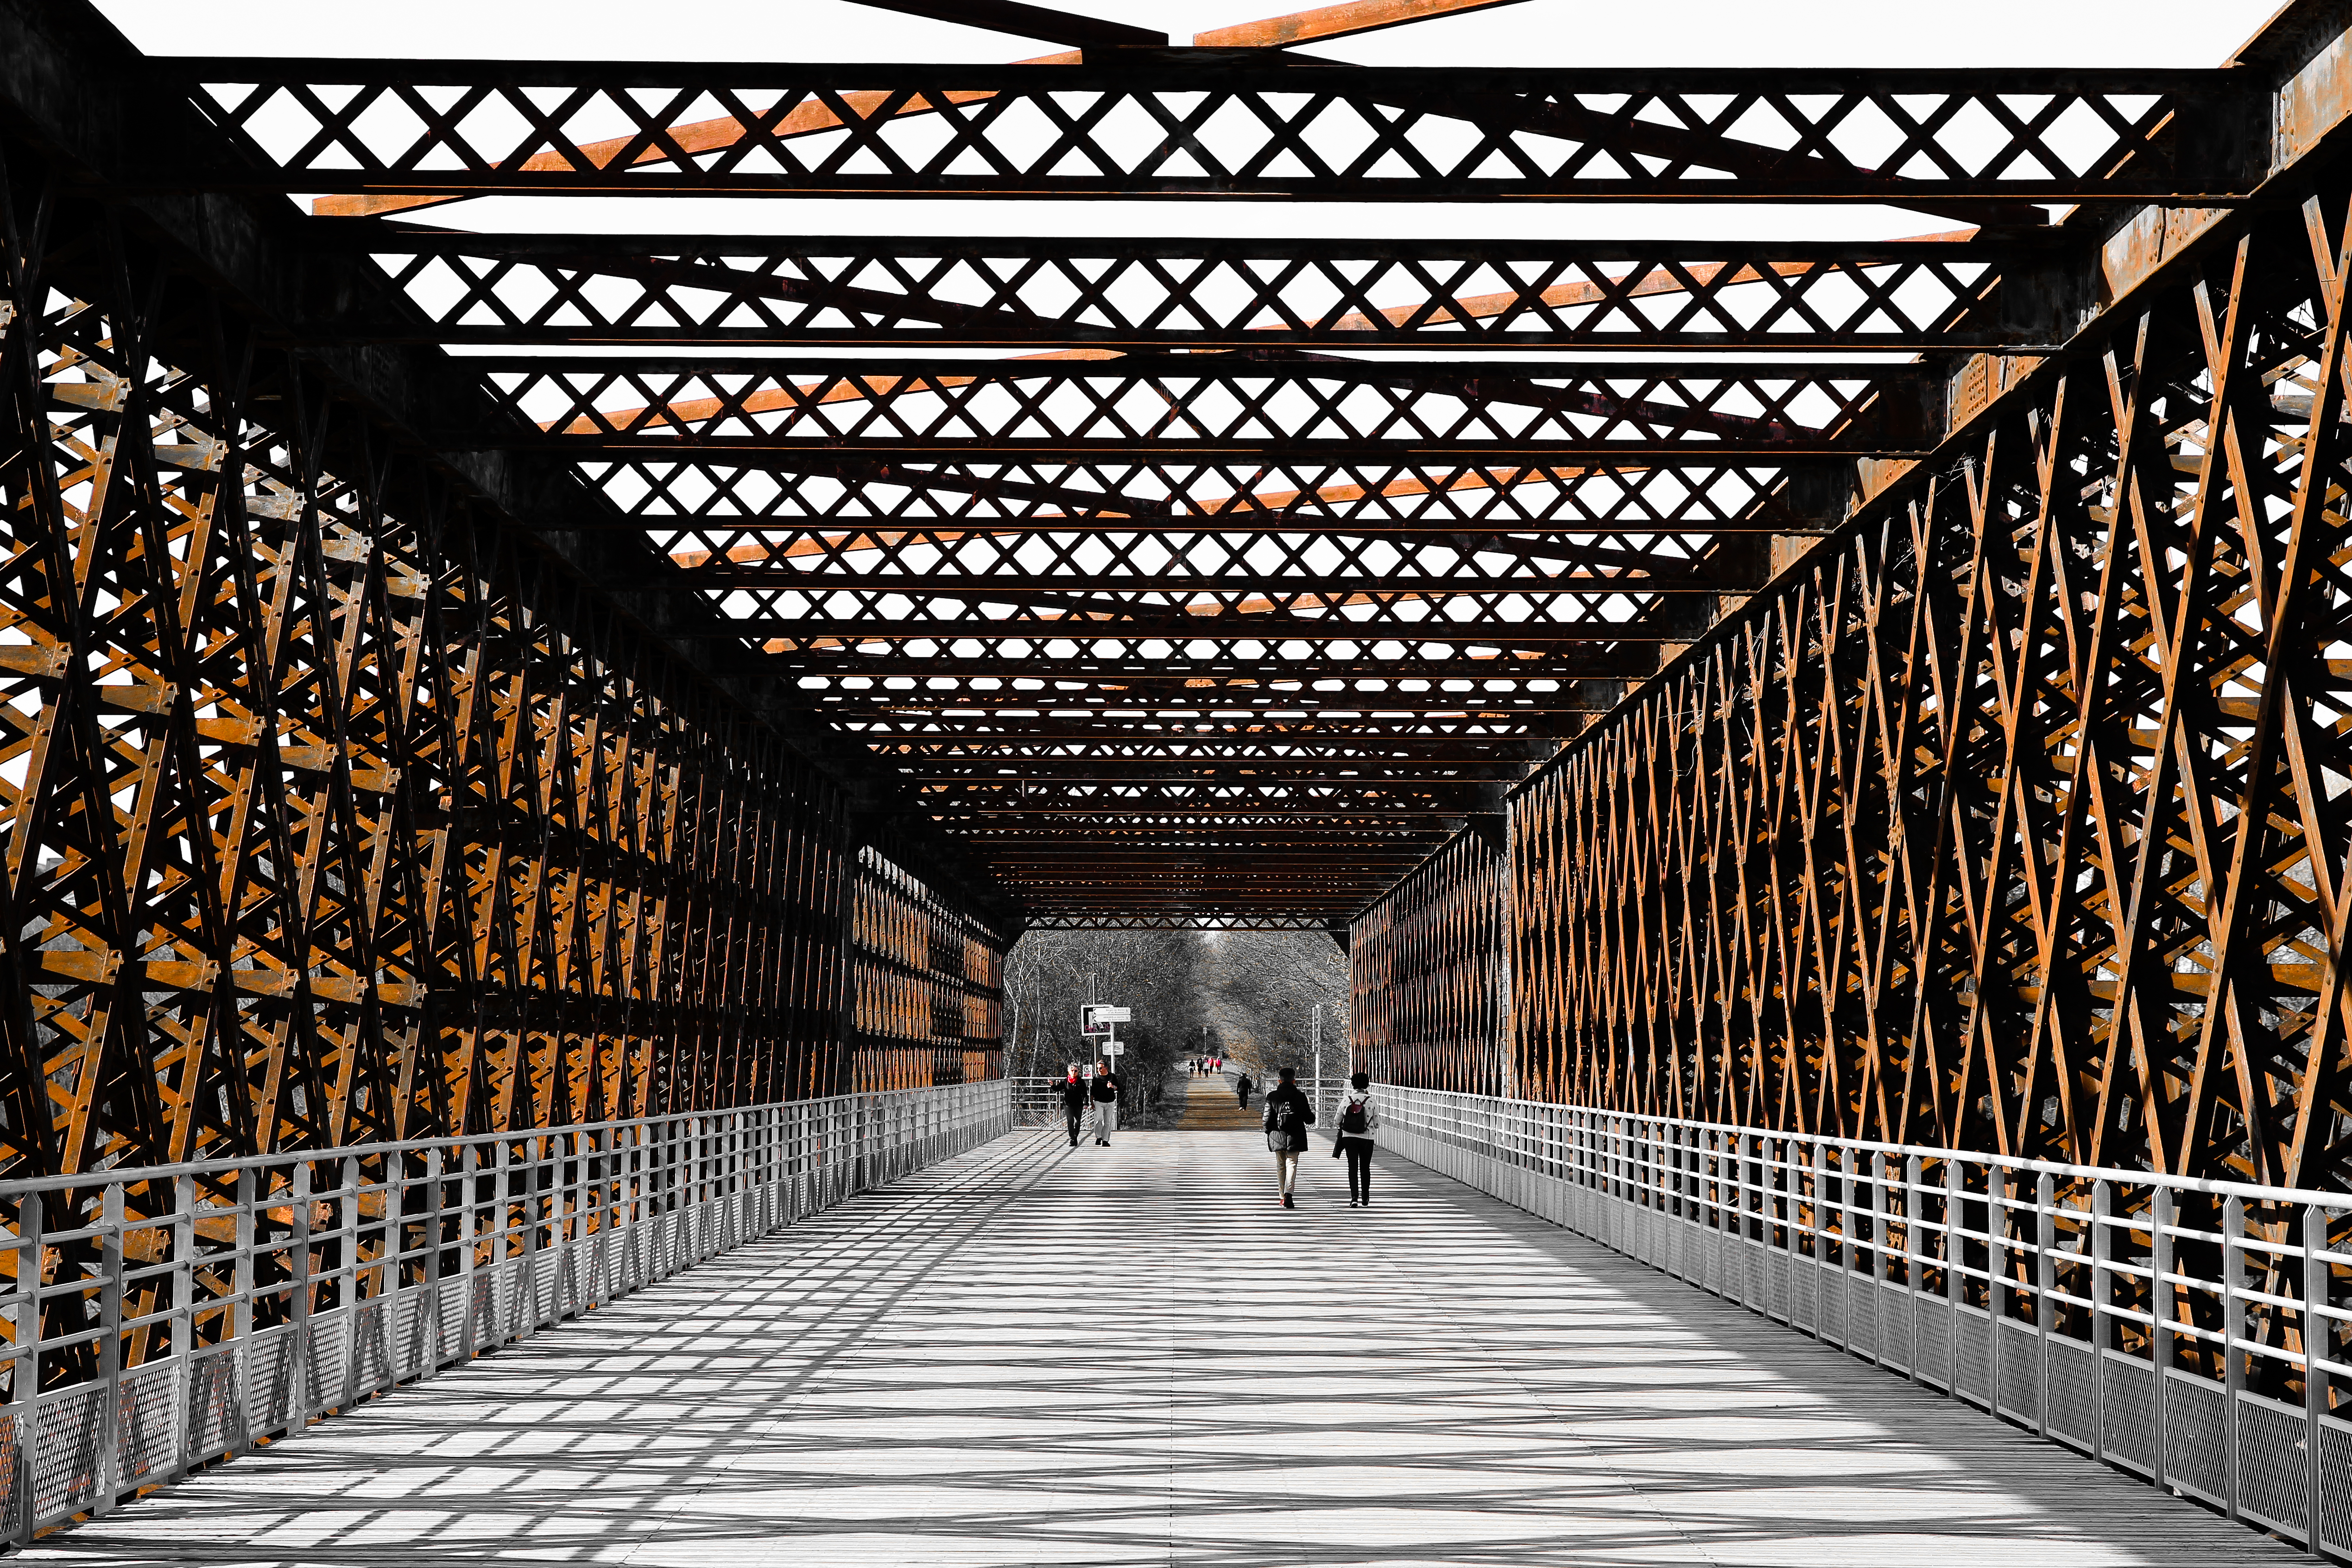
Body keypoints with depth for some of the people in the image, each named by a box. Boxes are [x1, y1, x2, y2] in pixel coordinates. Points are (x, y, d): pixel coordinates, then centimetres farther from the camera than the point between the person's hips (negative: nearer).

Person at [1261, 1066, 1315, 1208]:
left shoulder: (1272, 1096, -3)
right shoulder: (1300, 1096, -4)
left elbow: (1267, 1118, -3)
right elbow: (1309, 1119, -1)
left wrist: (1268, 1133, 13)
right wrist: (1312, 1114, 22)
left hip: (1277, 1137, 1)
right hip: (1295, 1137, -1)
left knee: (1281, 1166, 14)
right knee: (1292, 1164, 0)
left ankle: (1283, 1197, 19)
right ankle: (1288, 1194, -20)